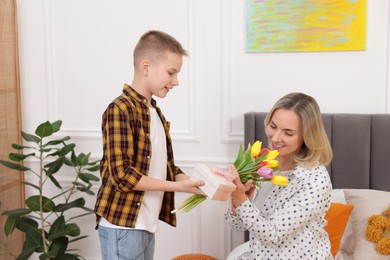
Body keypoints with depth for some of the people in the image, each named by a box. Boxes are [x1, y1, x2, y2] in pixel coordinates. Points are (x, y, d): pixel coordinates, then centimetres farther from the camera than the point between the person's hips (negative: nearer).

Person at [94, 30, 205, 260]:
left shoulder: (155, 112, 13)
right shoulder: (120, 109, -15)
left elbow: (165, 166, 13)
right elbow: (122, 174, -21)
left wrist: (197, 183, -4)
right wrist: (177, 186, -19)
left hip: (147, 226, 8)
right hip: (123, 227, -8)